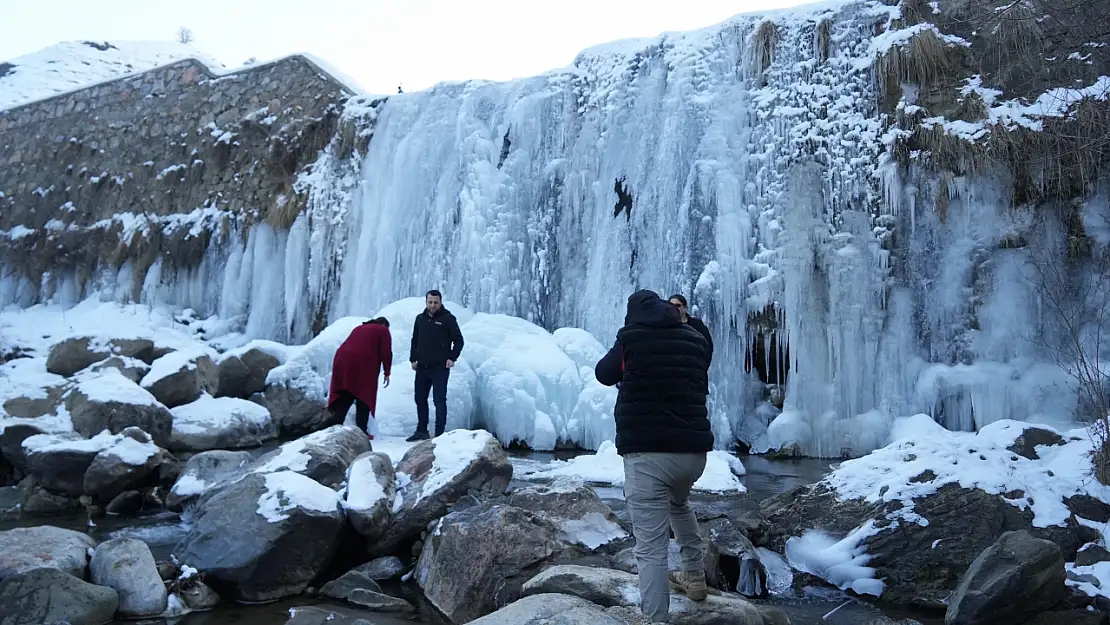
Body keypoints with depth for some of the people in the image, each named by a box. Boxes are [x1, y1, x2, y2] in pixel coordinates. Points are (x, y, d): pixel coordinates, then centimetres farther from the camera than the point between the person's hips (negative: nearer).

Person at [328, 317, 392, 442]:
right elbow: (386, 353, 1)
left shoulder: (359, 328, 30)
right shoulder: (383, 331, 12)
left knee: (344, 399, 11)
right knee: (363, 399, 3)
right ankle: (362, 432, 2)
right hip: (363, 365, -6)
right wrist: (387, 373, 5)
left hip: (343, 362, 6)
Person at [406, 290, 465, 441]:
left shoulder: (448, 319, -4)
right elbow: (414, 340, 20)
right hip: (422, 367, 6)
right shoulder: (420, 318, 12)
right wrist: (413, 359, 11)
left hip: (440, 368, -6)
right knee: (420, 399, 12)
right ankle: (421, 431, 24)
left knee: (439, 400, -6)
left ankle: (440, 433, -1)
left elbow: (458, 340, -1)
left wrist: (452, 358, -10)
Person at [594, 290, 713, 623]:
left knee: (651, 548, -4)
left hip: (646, 453, -6)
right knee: (678, 503, 36)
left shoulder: (632, 338, -2)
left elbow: (603, 374, 14)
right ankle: (695, 577, 44)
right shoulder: (695, 339, 10)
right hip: (694, 450, 6)